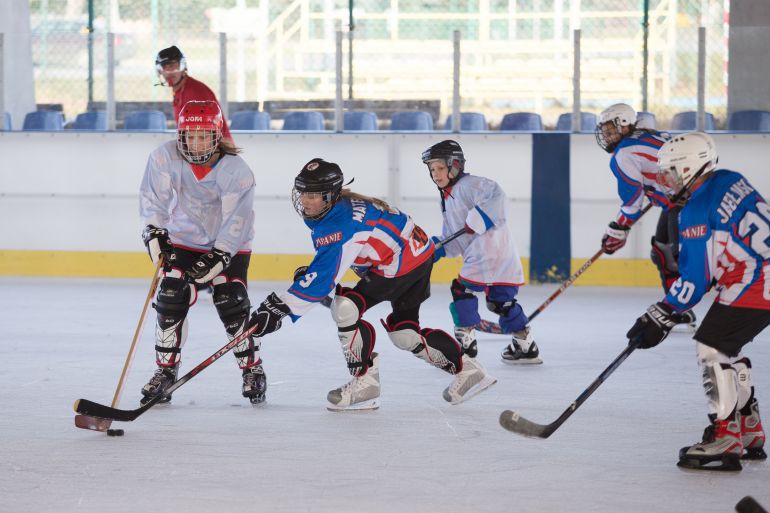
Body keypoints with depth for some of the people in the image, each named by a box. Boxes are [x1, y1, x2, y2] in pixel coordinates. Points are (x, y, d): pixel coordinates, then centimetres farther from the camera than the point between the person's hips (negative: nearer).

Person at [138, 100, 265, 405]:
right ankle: (166, 370, 1)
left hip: (229, 245, -2)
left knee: (232, 304, -11)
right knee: (171, 300, -10)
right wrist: (154, 230, -23)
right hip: (183, 240, 2)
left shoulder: (236, 170, -25)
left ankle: (252, 369, 8)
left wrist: (218, 257, -29)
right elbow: (153, 196, -11)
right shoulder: (166, 157, -19)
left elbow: (237, 219, -24)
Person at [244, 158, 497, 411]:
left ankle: (364, 383, -11)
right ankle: (468, 371, 26)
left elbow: (324, 276, -36)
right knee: (403, 331, 15)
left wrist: (280, 307, -39)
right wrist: (308, 274, 4)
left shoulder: (341, 223, -29)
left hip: (402, 263, -11)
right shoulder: (334, 208, 1)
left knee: (346, 307, -17)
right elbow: (330, 257, 21)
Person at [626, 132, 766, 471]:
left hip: (753, 286, -10)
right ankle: (749, 433, 25)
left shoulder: (697, 212, -16)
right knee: (727, 349, 19)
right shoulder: (729, 180, 10)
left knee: (712, 347, -8)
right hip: (759, 276, 10)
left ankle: (725, 440, -10)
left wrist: (662, 317, -7)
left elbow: (694, 280, -15)